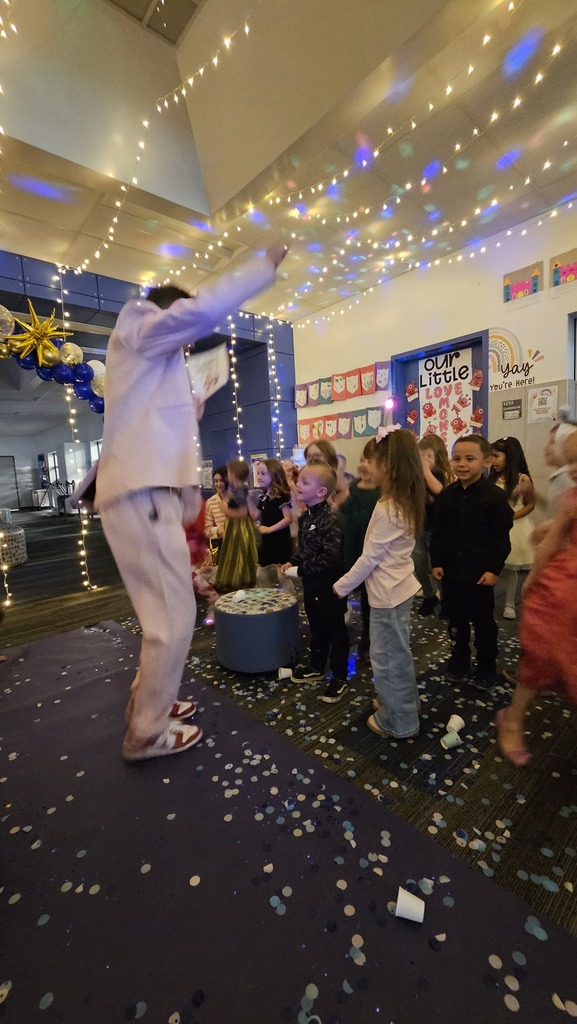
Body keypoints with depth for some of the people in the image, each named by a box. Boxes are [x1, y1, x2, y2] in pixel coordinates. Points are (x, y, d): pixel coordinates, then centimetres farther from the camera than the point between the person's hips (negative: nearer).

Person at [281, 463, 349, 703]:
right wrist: (292, 562, 1)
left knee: (336, 631, 8)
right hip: (311, 584, 9)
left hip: (328, 586, -9)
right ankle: (316, 666, 41)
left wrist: (301, 569, -20)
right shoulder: (305, 517, 5)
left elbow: (331, 556, -28)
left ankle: (340, 678, 24)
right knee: (316, 628, 23)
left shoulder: (329, 520, -24)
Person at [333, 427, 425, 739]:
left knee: (387, 657, 9)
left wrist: (341, 586, -8)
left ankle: (397, 722, 28)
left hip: (388, 593, -9)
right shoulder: (406, 501, 3)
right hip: (400, 587, 9)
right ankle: (402, 704, 44)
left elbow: (369, 558, -20)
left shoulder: (386, 507, -25)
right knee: (398, 653, 24)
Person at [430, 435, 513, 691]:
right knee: (456, 619, 17)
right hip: (451, 570, 4)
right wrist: (436, 562, 0)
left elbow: (501, 537, -9)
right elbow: (437, 533, 5)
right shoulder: (446, 495, 1)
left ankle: (486, 667, 32)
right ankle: (458, 660, 36)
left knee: (483, 622, 13)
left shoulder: (495, 495, -11)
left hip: (481, 572, -3)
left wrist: (494, 569, -12)